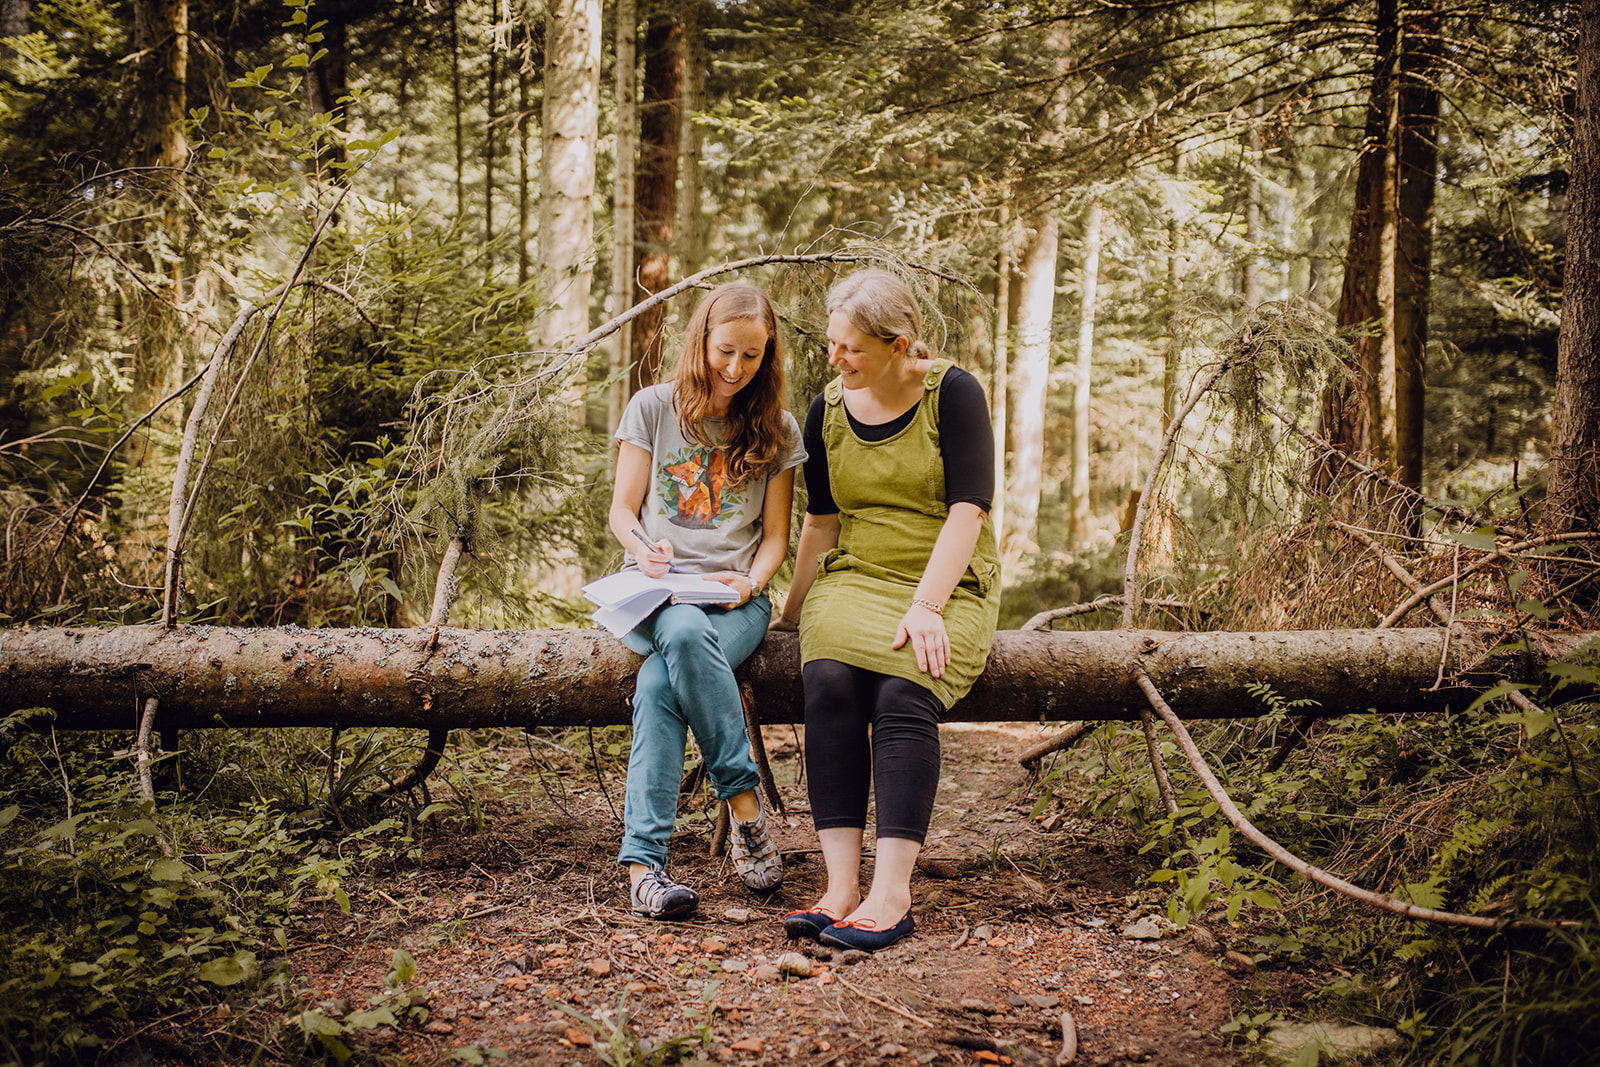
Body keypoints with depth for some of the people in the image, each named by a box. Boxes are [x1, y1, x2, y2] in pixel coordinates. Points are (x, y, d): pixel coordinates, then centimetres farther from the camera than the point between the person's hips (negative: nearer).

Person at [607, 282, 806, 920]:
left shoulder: (777, 430, 10)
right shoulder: (653, 408, 8)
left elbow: (775, 535, 10)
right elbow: (622, 510, 8)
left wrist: (750, 583, -11)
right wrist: (644, 550, -15)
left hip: (734, 598, 0)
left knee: (658, 683, -33)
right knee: (684, 632, -39)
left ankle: (642, 861, -30)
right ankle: (744, 798, -29)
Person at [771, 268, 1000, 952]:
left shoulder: (953, 394, -4)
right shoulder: (828, 410, 9)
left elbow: (967, 510, -10)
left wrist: (925, 607, -20)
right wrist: (793, 611, 13)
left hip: (947, 583, -3)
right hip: (854, 580, 3)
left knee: (903, 693, -32)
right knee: (829, 681, -29)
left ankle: (891, 894, -31)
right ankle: (840, 888, -31)